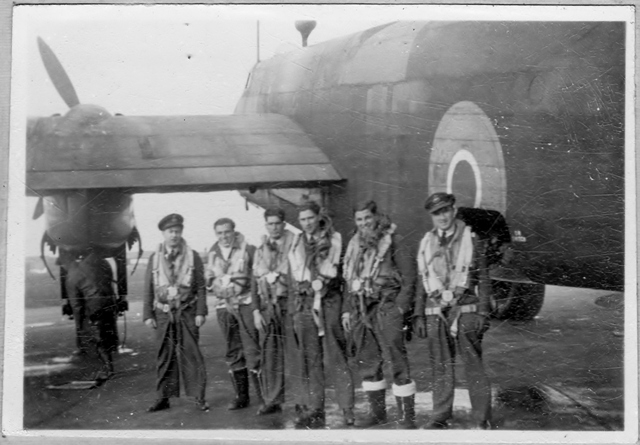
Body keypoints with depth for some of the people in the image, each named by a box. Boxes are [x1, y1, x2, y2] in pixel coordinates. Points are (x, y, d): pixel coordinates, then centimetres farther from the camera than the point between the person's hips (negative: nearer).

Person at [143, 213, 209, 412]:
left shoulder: (192, 256, 3)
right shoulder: (155, 258, 8)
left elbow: (201, 287, 2)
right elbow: (148, 289, 9)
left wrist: (201, 313, -5)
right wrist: (148, 315, 2)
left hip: (187, 312, -2)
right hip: (163, 313, 2)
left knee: (191, 353, -4)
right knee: (164, 355, 5)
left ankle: (198, 397, 2)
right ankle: (163, 397, 11)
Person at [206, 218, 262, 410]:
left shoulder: (248, 250, -2)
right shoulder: (213, 254, 12)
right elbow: (209, 281, 19)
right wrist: (214, 284, -2)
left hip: (246, 303, -5)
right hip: (224, 306, 5)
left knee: (252, 351, -9)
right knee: (233, 353, 10)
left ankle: (263, 396, -4)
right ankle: (241, 396, 19)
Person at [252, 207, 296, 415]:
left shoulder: (294, 245, -1)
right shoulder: (260, 250, 13)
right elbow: (255, 283, 12)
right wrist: (256, 311, 5)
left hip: (289, 303, -4)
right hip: (267, 306, 5)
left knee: (293, 354, -4)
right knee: (269, 355, 6)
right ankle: (272, 400, 14)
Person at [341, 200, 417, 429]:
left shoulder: (393, 241, -4)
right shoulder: (354, 245, 15)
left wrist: (401, 306, -14)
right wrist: (346, 309, 16)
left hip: (386, 307, -6)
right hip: (360, 309, 6)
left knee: (397, 362, -9)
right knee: (367, 362, 11)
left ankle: (407, 416, -3)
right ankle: (377, 412, 23)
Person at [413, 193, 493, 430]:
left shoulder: (471, 240, 3)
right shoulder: (426, 243, 13)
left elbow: (483, 279, 2)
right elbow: (421, 283, 16)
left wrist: (483, 313, -5)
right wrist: (419, 315, 10)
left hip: (465, 310, -3)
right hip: (435, 312, 3)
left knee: (474, 367, -1)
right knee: (440, 368, 7)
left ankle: (483, 419, 5)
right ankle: (440, 417, 15)